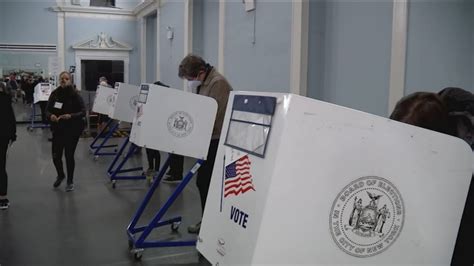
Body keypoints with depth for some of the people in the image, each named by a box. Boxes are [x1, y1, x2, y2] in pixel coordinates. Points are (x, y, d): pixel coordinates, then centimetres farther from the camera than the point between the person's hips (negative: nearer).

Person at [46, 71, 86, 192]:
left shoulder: (75, 95, -8)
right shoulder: (54, 94, 0)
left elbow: (83, 112, -9)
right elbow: (47, 110, 5)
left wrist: (71, 116, -25)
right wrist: (50, 115, -18)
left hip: (72, 130, -3)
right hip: (57, 130, 3)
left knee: (69, 155, 2)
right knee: (56, 156, 3)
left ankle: (70, 181, 23)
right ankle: (60, 175, 35)